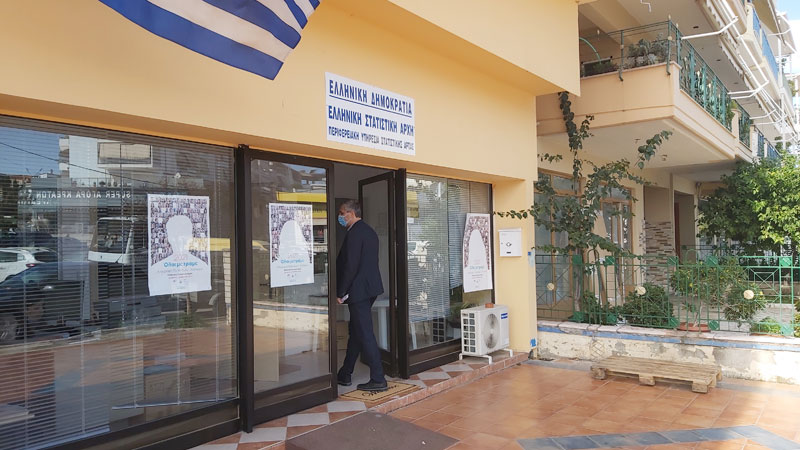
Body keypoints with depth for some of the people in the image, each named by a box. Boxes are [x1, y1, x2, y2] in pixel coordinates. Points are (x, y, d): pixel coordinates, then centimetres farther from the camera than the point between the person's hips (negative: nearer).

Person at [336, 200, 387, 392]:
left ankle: (378, 379, 0)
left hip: (358, 290, -10)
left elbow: (350, 266, -21)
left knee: (364, 334, -4)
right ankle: (345, 374, 28)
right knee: (356, 331, 17)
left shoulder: (354, 233, -16)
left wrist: (340, 292, -14)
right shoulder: (369, 231, 14)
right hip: (371, 287, 10)